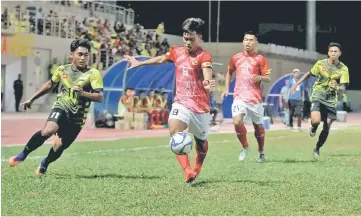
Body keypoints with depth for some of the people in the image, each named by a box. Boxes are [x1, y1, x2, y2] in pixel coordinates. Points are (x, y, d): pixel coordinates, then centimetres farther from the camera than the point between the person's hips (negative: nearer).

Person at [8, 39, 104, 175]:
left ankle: (44, 164, 36)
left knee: (59, 147, 3)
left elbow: (99, 97, -17)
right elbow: (50, 85, 21)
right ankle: (22, 155, -11)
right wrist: (32, 99, 26)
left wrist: (83, 93, -34)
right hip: (61, 107, 0)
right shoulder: (62, 70, 2)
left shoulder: (93, 74, -10)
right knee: (48, 131, -29)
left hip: (77, 117, 0)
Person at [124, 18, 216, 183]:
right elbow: (161, 59, 25)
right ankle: (187, 171, -30)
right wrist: (140, 63, 38)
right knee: (174, 132, -24)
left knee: (201, 141, 14)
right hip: (181, 103, 3)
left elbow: (207, 76, -34)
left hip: (200, 106, -3)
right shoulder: (177, 52, 4)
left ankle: (197, 168, 43)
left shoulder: (204, 57, -14)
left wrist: (208, 83, -59)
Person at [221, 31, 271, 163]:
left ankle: (261, 152, 29)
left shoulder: (260, 59, 0)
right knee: (237, 122, -19)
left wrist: (260, 77, -25)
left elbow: (268, 78, -3)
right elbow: (229, 73, 24)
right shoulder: (236, 58, 8)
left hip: (255, 98, -1)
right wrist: (226, 88, 14)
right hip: (239, 97, 1)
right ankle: (245, 147, 4)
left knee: (258, 125, 8)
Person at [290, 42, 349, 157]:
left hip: (331, 100, 1)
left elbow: (342, 89, -9)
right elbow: (309, 74, 14)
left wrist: (337, 87, -32)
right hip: (318, 96, -1)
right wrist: (296, 84, 15)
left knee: (327, 128, 2)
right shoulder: (320, 64, -4)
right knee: (316, 121, -24)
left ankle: (317, 148, 26)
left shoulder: (343, 69, -6)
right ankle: (313, 127, 15)